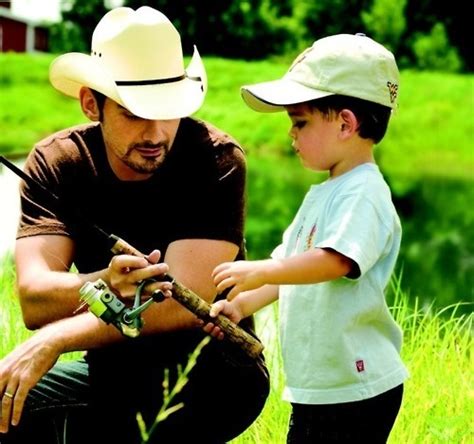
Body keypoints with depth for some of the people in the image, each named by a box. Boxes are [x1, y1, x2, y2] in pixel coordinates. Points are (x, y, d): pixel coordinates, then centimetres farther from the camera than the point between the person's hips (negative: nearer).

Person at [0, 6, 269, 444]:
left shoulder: (216, 161, -17)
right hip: (109, 371, 3)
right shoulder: (55, 163, -7)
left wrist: (54, 340, -31)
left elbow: (186, 301, -25)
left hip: (209, 373, -3)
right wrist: (104, 286, -40)